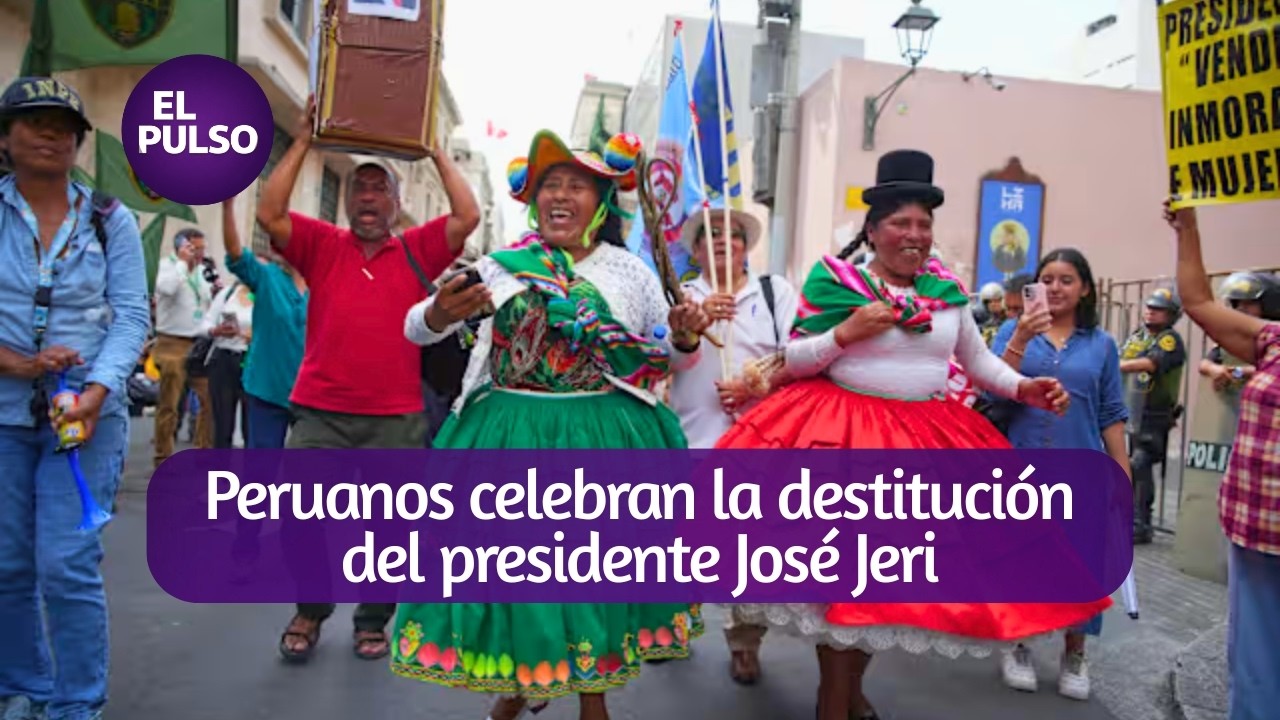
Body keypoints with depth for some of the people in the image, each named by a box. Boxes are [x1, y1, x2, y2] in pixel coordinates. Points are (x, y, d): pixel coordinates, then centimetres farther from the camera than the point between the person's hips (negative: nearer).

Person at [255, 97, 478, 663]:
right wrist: (303, 141, -4)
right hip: (320, 414, 1)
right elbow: (269, 213, -6)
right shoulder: (323, 246, 6)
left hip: (397, 419, 0)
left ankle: (372, 620, 29)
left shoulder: (418, 251, 5)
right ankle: (310, 611, 29)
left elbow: (468, 217, -6)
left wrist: (436, 153, 0)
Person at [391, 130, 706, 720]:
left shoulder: (631, 272, 3)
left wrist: (685, 332, -11)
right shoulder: (501, 266, 2)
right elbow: (416, 330, 2)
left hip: (602, 437, 0)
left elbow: (667, 357, 11)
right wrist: (440, 313, -21)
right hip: (510, 434, 1)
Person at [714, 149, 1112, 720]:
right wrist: (846, 333, -17)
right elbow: (792, 361, -3)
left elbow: (978, 359, 18)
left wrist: (1023, 388, 2)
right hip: (839, 434, -5)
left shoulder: (946, 291, 8)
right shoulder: (836, 282, -5)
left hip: (929, 439, 5)